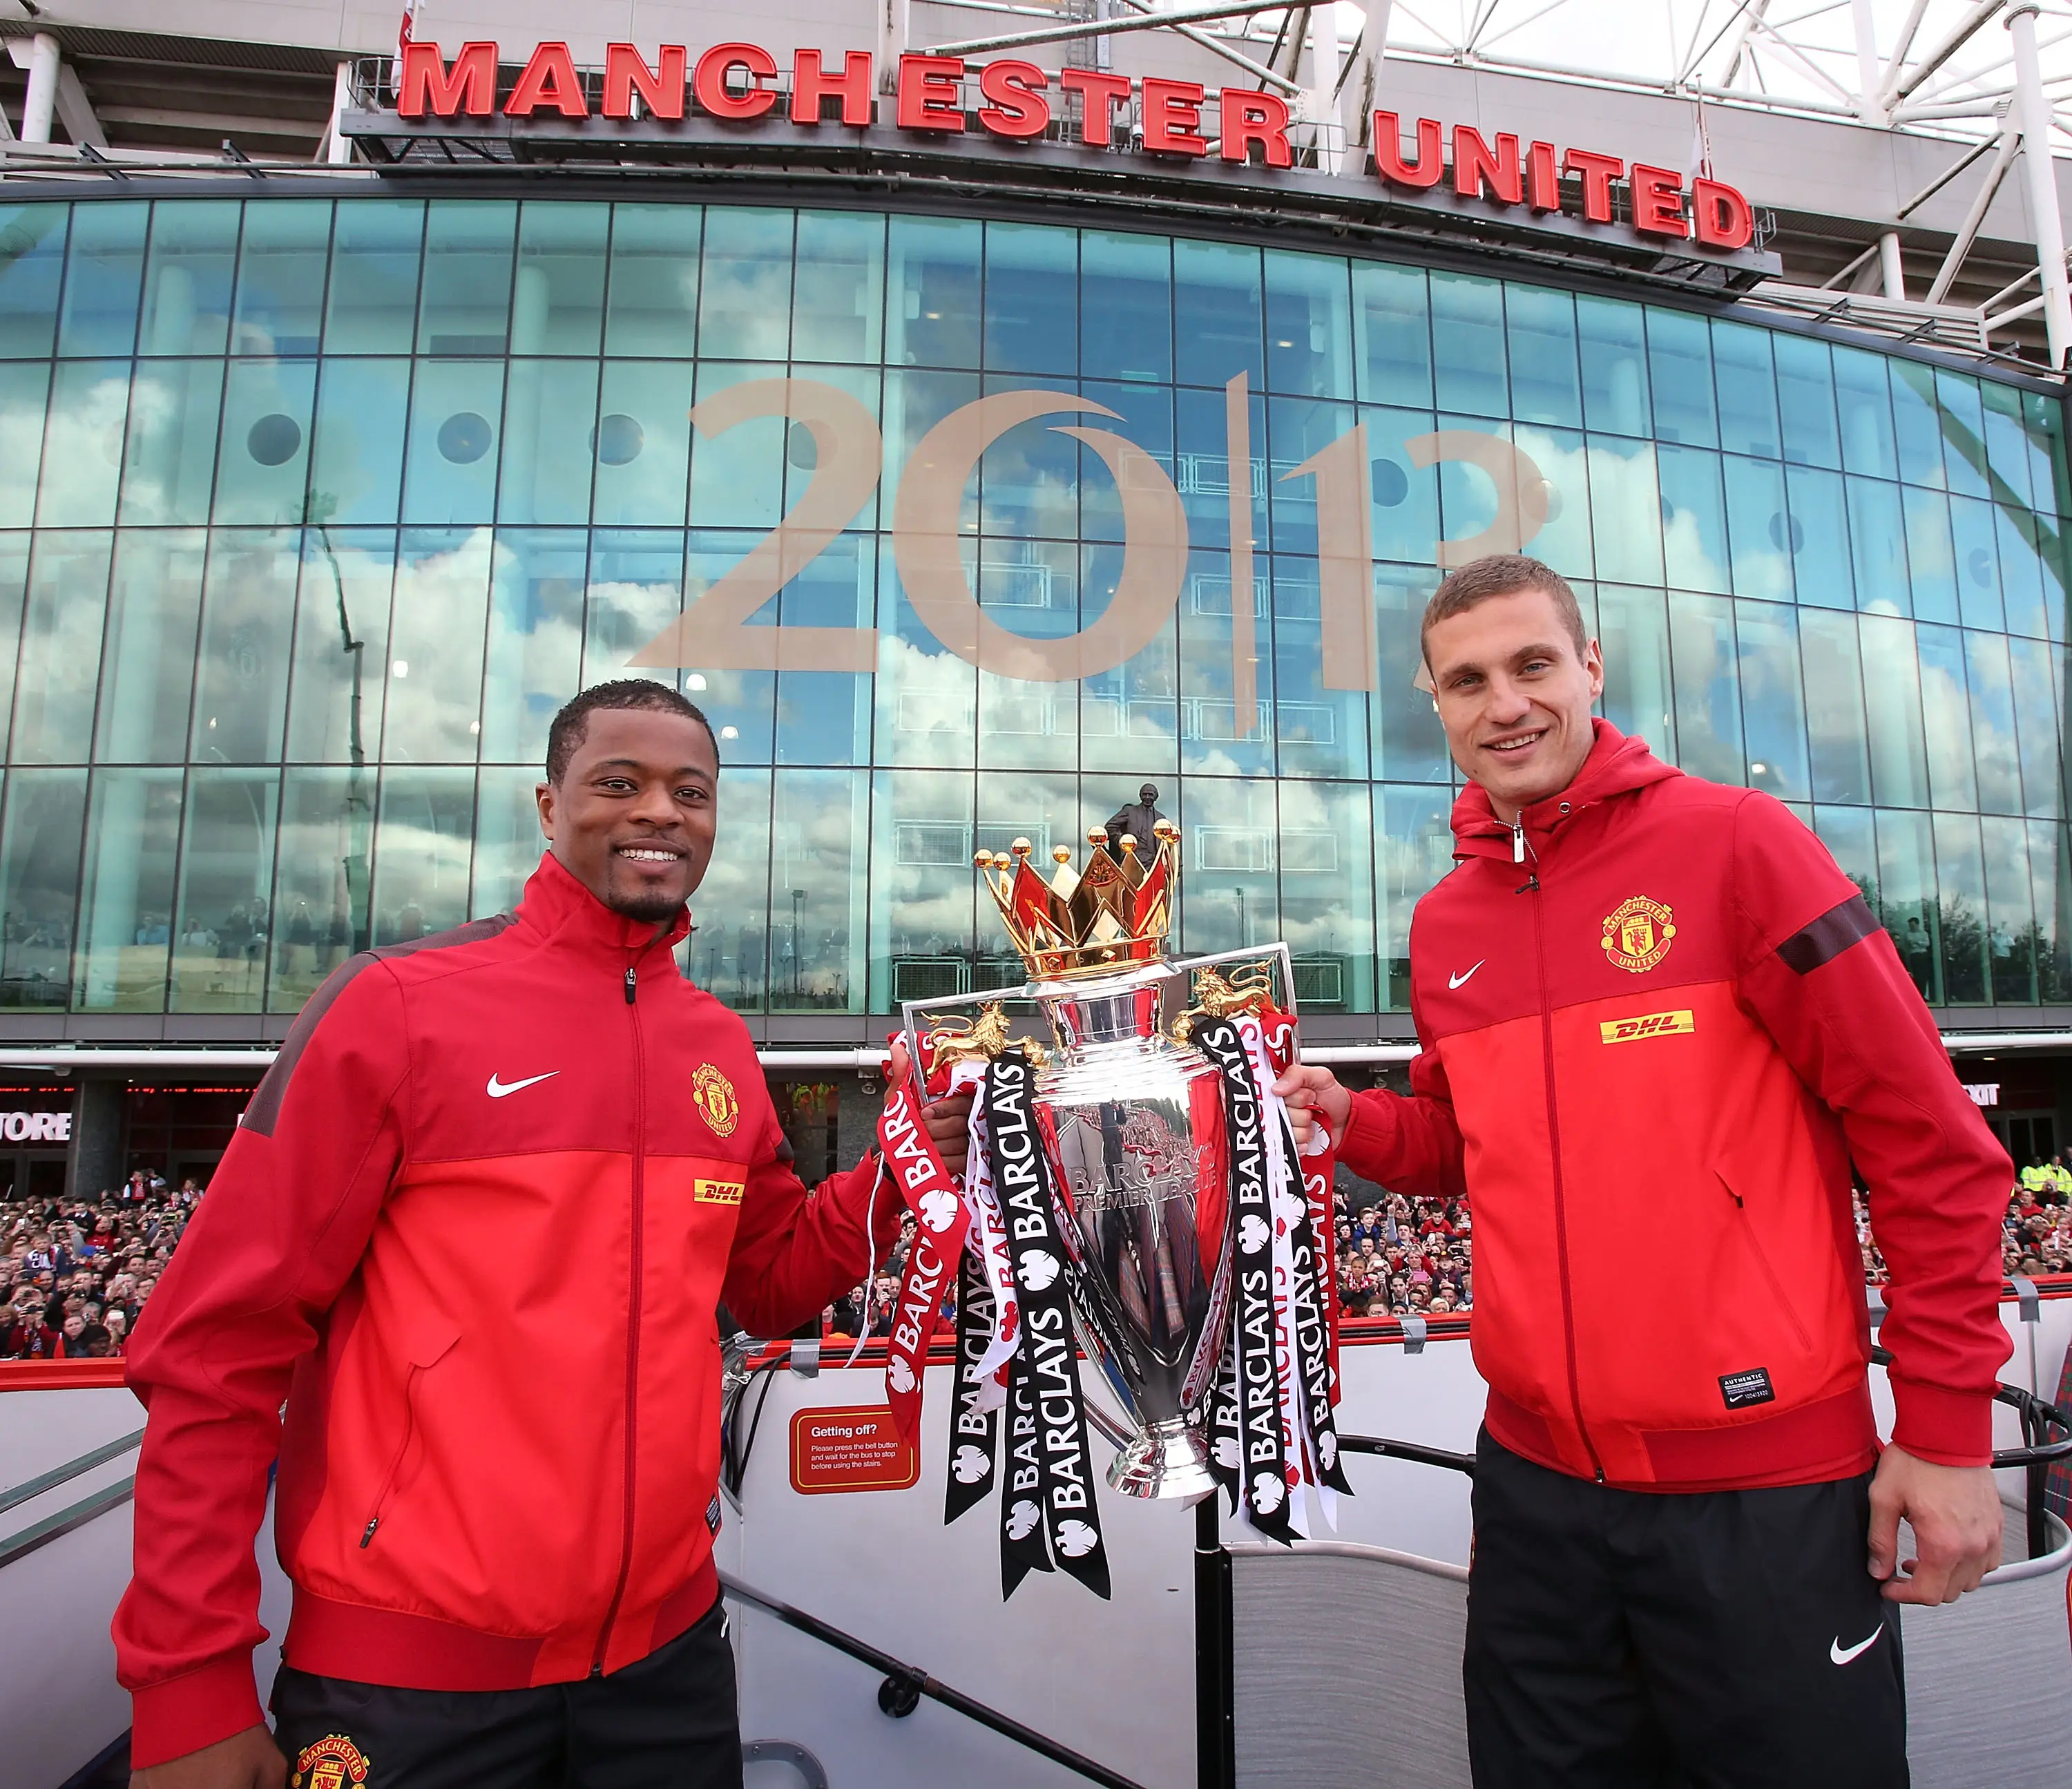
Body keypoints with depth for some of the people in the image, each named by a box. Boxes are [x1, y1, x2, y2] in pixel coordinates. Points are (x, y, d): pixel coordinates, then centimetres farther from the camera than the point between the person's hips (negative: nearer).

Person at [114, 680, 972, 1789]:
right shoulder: (402, 1002, -10)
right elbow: (218, 1346, -9)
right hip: (404, 1667, -4)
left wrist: (895, 1176, -6)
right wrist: (189, 1684, -9)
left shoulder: (721, 1048, 4)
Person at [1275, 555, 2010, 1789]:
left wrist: (1947, 1427, -8)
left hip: (1769, 1484, -4)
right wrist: (1353, 1123, -3)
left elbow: (1929, 1140, -8)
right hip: (1538, 1481, 5)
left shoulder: (1732, 840, -10)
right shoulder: (1444, 924, 5)